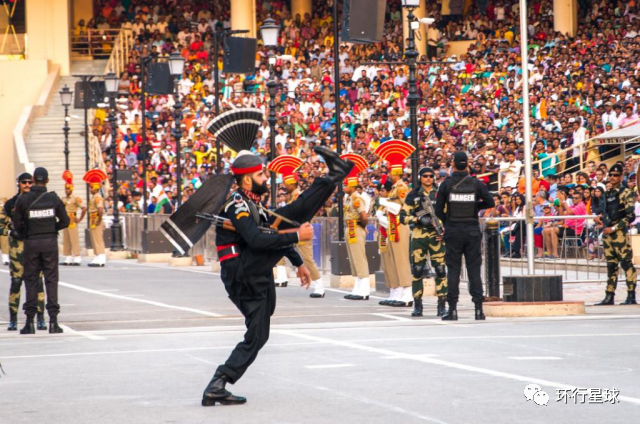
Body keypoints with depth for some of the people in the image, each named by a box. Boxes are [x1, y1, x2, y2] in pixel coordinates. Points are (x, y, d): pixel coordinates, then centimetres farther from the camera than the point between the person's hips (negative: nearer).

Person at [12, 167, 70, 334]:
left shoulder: (23, 200, -5)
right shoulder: (54, 198, -2)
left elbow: (17, 223, -4)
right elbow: (65, 221, 0)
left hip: (31, 243, 0)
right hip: (50, 242, 0)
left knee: (31, 281, 5)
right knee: (51, 280, 4)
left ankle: (30, 322, 2)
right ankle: (53, 320, -2)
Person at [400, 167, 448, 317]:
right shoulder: (413, 195, 8)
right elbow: (403, 217, 5)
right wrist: (418, 219, -11)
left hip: (436, 236, 0)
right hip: (418, 236, 0)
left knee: (440, 270, -6)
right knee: (417, 270, 0)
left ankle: (442, 305, -1)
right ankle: (417, 306, 7)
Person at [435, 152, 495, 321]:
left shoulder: (446, 184, -4)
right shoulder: (476, 183, -1)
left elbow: (438, 210, -2)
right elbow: (490, 202, 2)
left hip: (453, 232, -1)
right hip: (472, 231, 1)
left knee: (453, 270, 3)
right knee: (474, 269, 5)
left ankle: (453, 309, -3)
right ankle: (478, 308, 0)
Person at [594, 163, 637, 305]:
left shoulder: (626, 193, -5)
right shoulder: (607, 194, 16)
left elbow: (630, 216, -12)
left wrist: (614, 228, -14)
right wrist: (599, 216, 8)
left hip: (620, 234, -7)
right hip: (607, 234, 7)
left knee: (626, 264, -8)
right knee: (611, 265, 9)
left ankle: (631, 297, -8)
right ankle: (609, 297, 11)